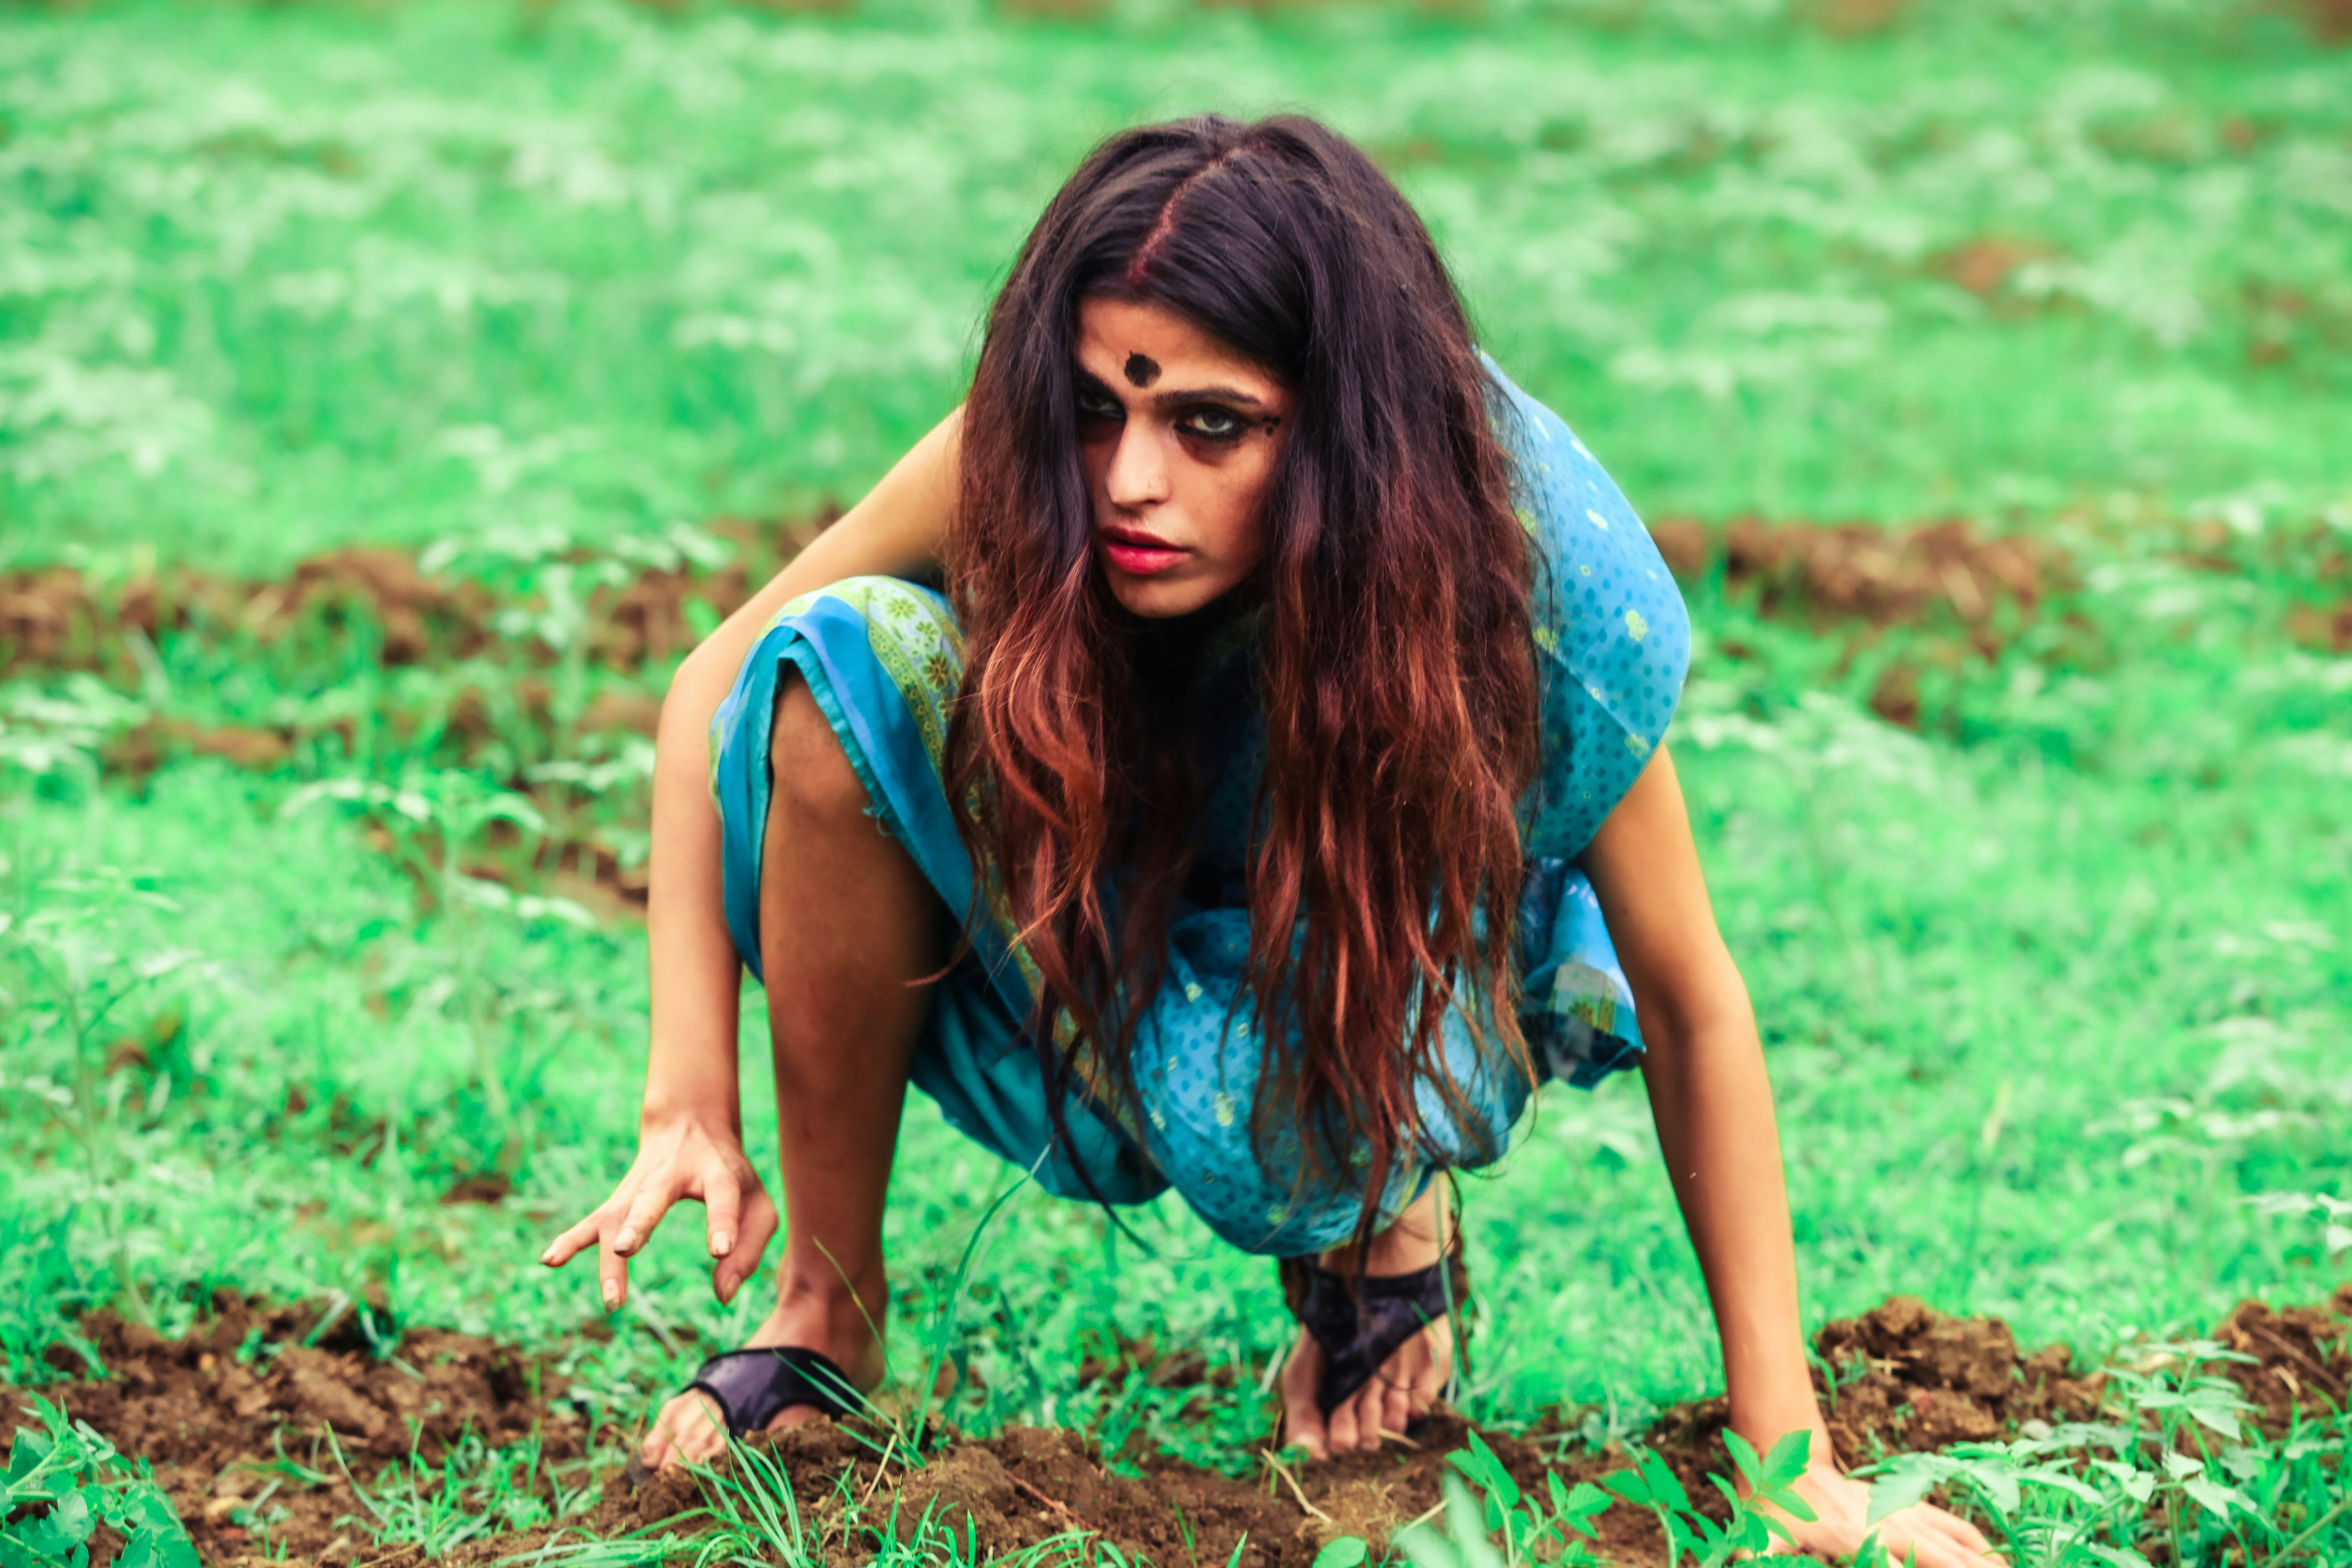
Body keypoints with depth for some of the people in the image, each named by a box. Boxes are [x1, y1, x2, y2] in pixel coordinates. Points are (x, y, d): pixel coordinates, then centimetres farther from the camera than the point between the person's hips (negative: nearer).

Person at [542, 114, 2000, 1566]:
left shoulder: (1543, 562, -32)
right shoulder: (1016, 463, -28)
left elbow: (1692, 1008, -23)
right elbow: (717, 680, -13)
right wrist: (690, 1105, -22)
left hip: (1409, 960, -2)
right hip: (1086, 962, 2)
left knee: (1263, 1100, -40)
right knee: (853, 657, -29)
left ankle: (1382, 1218, 1)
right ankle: (826, 1307, -12)